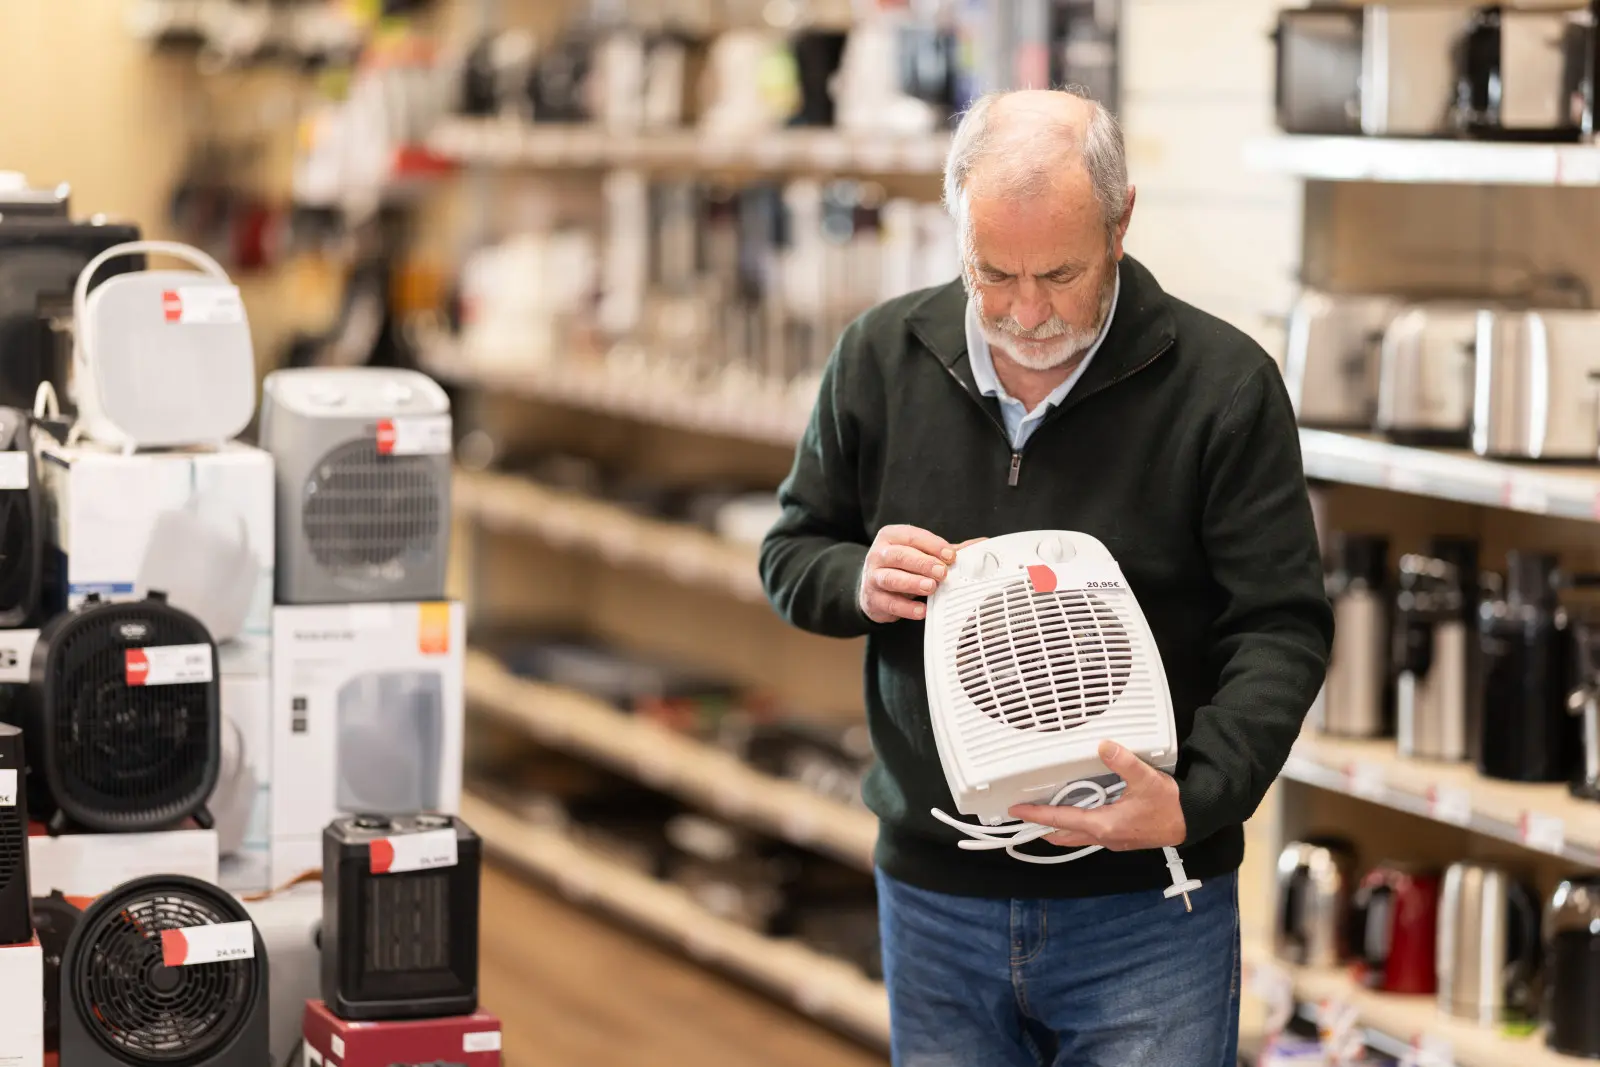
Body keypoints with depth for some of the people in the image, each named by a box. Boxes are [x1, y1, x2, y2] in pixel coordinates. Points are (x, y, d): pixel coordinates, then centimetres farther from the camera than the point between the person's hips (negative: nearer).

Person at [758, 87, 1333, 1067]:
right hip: (935, 896, 3)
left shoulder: (1224, 384, -8)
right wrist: (860, 583, -12)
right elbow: (792, 556, 12)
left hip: (1146, 907, -3)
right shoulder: (883, 358, 2)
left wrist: (1197, 800, -24)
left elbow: (1282, 629, -8)